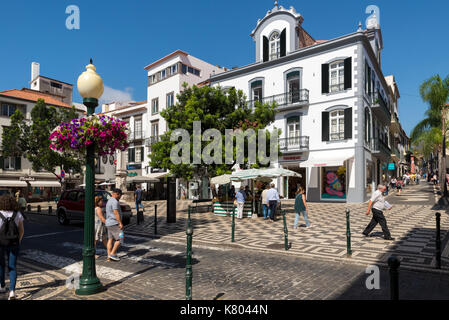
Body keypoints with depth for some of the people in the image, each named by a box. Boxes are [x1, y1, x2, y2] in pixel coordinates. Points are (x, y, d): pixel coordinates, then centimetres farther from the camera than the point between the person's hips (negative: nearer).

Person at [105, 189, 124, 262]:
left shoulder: (109, 201, 17)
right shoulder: (115, 202, -16)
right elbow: (116, 213, -22)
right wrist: (120, 223, -22)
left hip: (109, 223, 10)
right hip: (114, 223, -10)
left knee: (110, 240, 9)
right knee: (119, 239, -4)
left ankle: (109, 256, 10)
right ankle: (112, 254, -2)